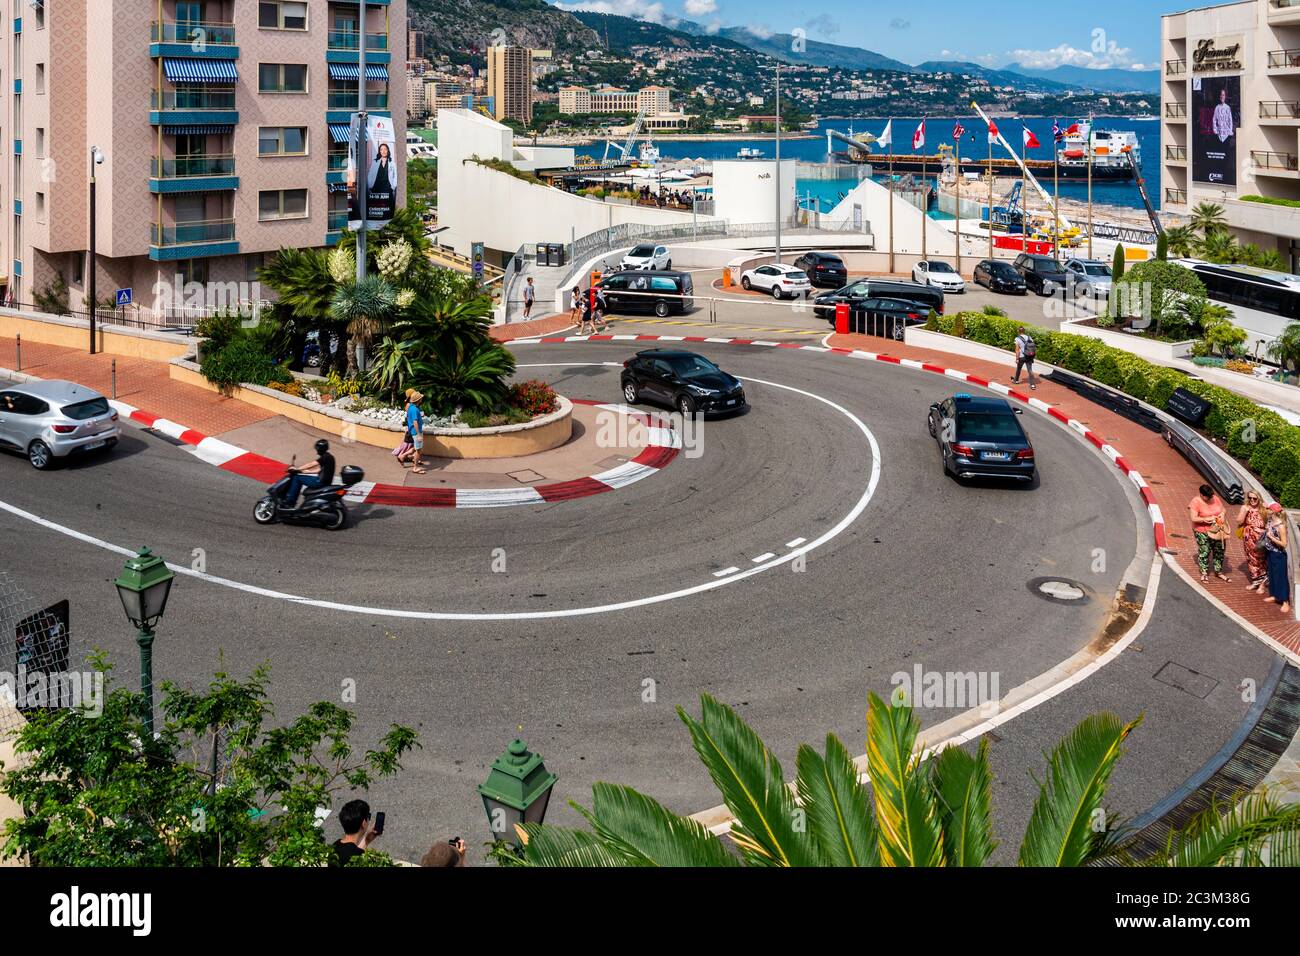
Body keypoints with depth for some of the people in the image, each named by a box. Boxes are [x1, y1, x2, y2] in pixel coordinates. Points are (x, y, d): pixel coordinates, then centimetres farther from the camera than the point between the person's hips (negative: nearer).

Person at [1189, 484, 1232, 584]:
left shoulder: (1216, 498, -1)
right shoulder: (1195, 502, -17)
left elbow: (1223, 509, 13)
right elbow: (1194, 518, -22)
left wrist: (1223, 513, -11)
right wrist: (1208, 519, -26)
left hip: (1218, 531, 5)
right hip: (1203, 532, -5)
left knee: (1219, 551, 11)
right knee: (1204, 552, -1)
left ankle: (1218, 572, 28)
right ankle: (1204, 573, 16)